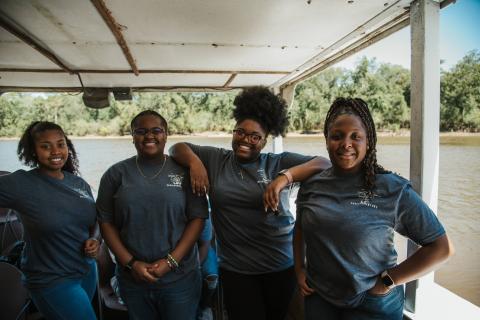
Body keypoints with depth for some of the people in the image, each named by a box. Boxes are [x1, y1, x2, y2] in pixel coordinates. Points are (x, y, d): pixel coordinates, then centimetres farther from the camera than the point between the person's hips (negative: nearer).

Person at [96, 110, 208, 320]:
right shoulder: (116, 174, 1)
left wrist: (171, 261, -13)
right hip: (132, 279, 2)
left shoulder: (184, 170, -4)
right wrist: (130, 263, -8)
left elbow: (198, 218, -6)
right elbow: (106, 222, 1)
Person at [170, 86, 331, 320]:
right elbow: (178, 148, 12)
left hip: (282, 266, 0)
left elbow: (325, 164, -11)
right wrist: (195, 162, -9)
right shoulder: (215, 159, 3)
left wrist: (285, 176, -26)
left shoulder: (278, 163, -3)